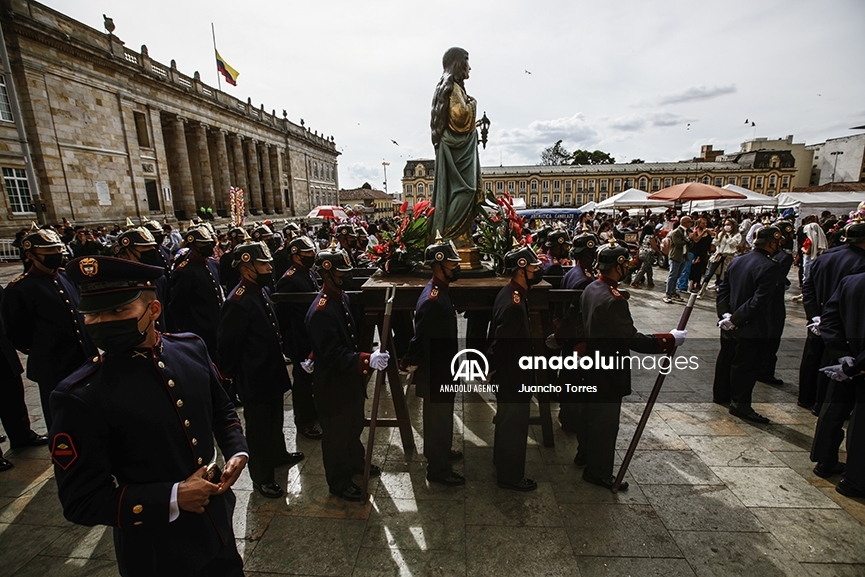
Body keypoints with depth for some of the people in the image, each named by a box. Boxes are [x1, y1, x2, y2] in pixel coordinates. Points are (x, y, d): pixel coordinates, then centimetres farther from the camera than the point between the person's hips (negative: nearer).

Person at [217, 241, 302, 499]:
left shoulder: (262, 290, 1)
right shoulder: (237, 303, -26)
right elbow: (227, 346, -22)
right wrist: (230, 374, -10)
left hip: (272, 371, 9)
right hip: (254, 379, -8)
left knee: (275, 418, 27)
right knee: (258, 427, 11)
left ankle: (278, 453, 49)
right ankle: (261, 477, 30)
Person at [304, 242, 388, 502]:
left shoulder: (342, 297, 1)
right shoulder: (320, 311, -29)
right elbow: (333, 356, -32)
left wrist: (364, 361, 11)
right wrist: (367, 360, -39)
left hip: (350, 377, 9)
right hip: (332, 383, -9)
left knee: (354, 424, 27)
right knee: (336, 432, 12)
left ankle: (356, 462, 51)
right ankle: (338, 482, 34)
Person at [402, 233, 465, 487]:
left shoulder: (440, 291, 4)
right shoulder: (432, 300, -30)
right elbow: (420, 338, -29)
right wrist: (412, 363, -17)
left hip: (442, 368, 10)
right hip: (434, 372, -10)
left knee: (442, 414, 25)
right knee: (438, 416, 7)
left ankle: (440, 451, 46)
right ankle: (437, 468, 26)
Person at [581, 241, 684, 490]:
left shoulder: (591, 289, 0)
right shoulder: (613, 300, -29)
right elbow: (633, 340, -26)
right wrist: (671, 339, -16)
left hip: (592, 363, 9)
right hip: (608, 370, -9)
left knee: (591, 411, 25)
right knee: (606, 422, 8)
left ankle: (585, 453, 44)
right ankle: (598, 472, 25)